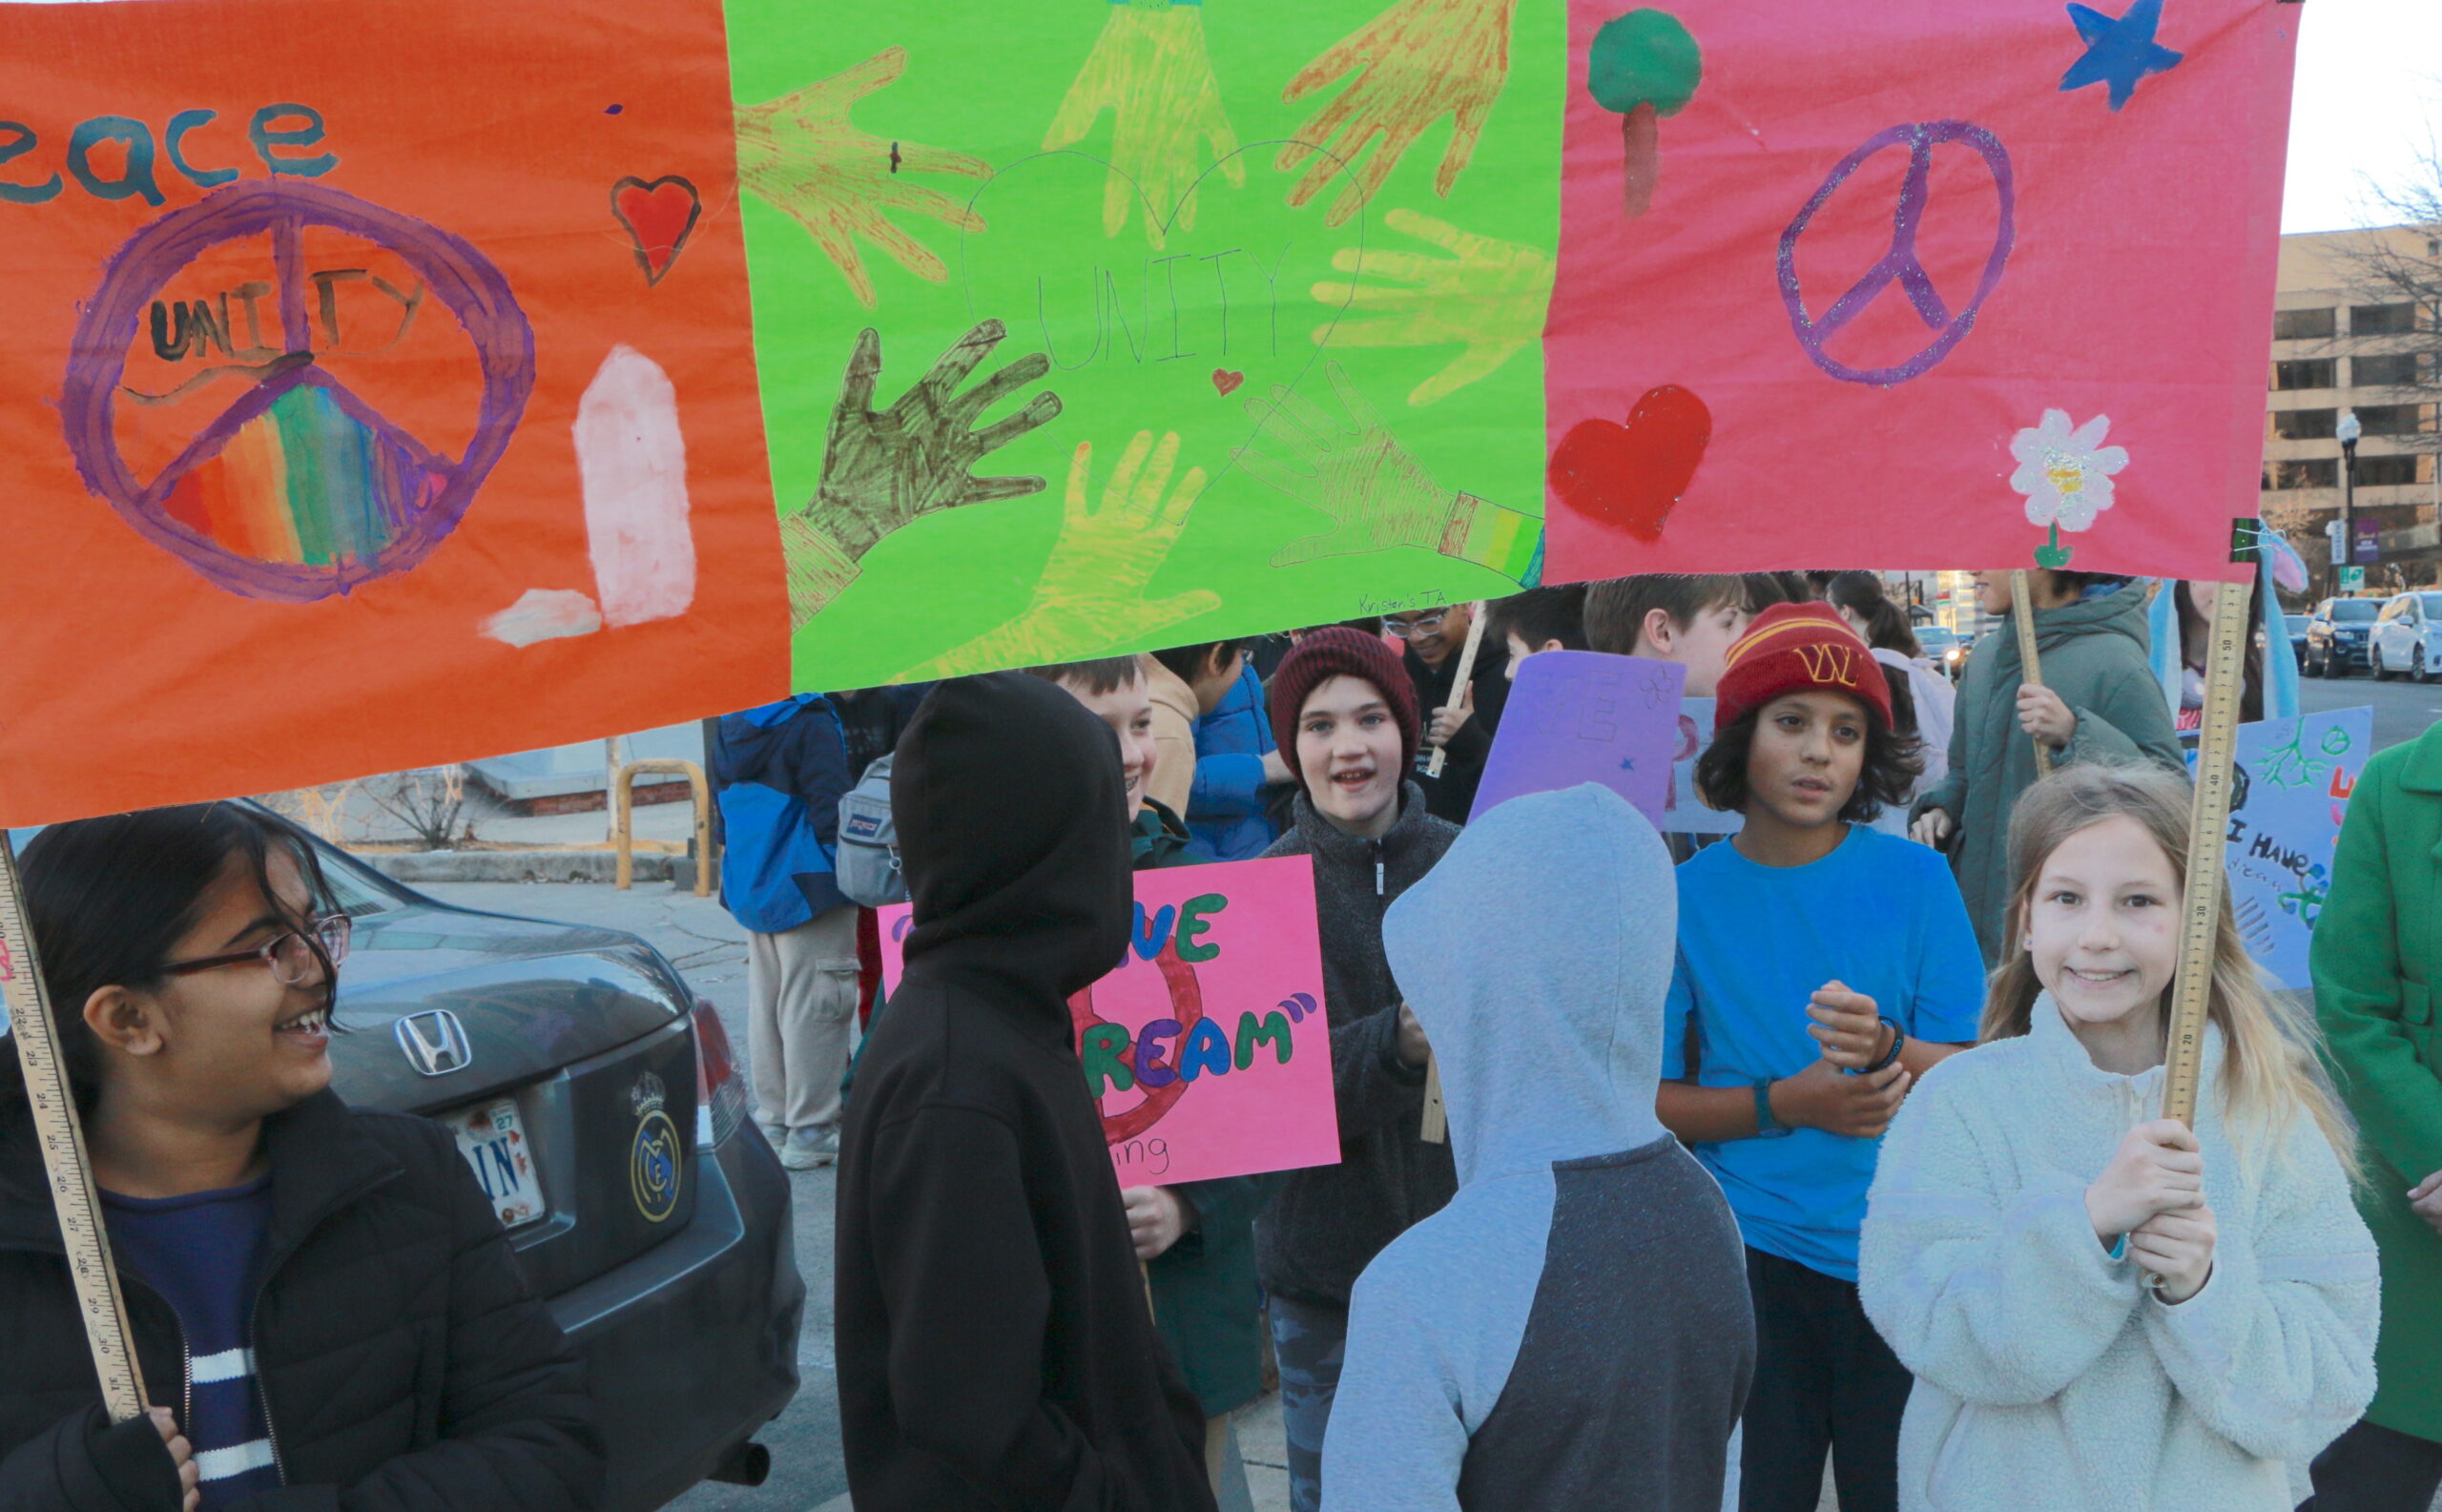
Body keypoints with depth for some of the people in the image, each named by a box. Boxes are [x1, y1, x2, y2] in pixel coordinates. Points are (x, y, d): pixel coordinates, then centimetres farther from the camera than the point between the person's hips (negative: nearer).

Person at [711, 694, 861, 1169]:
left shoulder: (729, 727, 9)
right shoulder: (810, 723, -16)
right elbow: (832, 809, -19)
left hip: (750, 892, 8)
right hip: (808, 889, -8)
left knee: (765, 1005, 14)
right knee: (814, 1006, -1)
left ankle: (773, 1121, 23)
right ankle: (811, 1131, 4)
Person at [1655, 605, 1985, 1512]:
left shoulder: (1914, 878, -3)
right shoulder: (1687, 897, -3)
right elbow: (1650, 1101, -1)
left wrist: (1887, 1047, -23)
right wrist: (1781, 1104, -15)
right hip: (1748, 1254, 0)